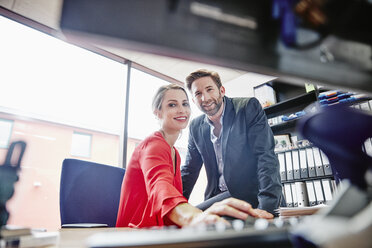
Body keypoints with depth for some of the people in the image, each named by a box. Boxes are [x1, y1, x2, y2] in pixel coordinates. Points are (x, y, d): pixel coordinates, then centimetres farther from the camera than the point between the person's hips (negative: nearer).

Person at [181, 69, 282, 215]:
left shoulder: (249, 107, -8)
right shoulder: (196, 127, 7)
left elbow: (266, 157, -16)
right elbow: (189, 170, 13)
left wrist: (266, 207, -25)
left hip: (252, 196, -4)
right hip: (219, 197, 5)